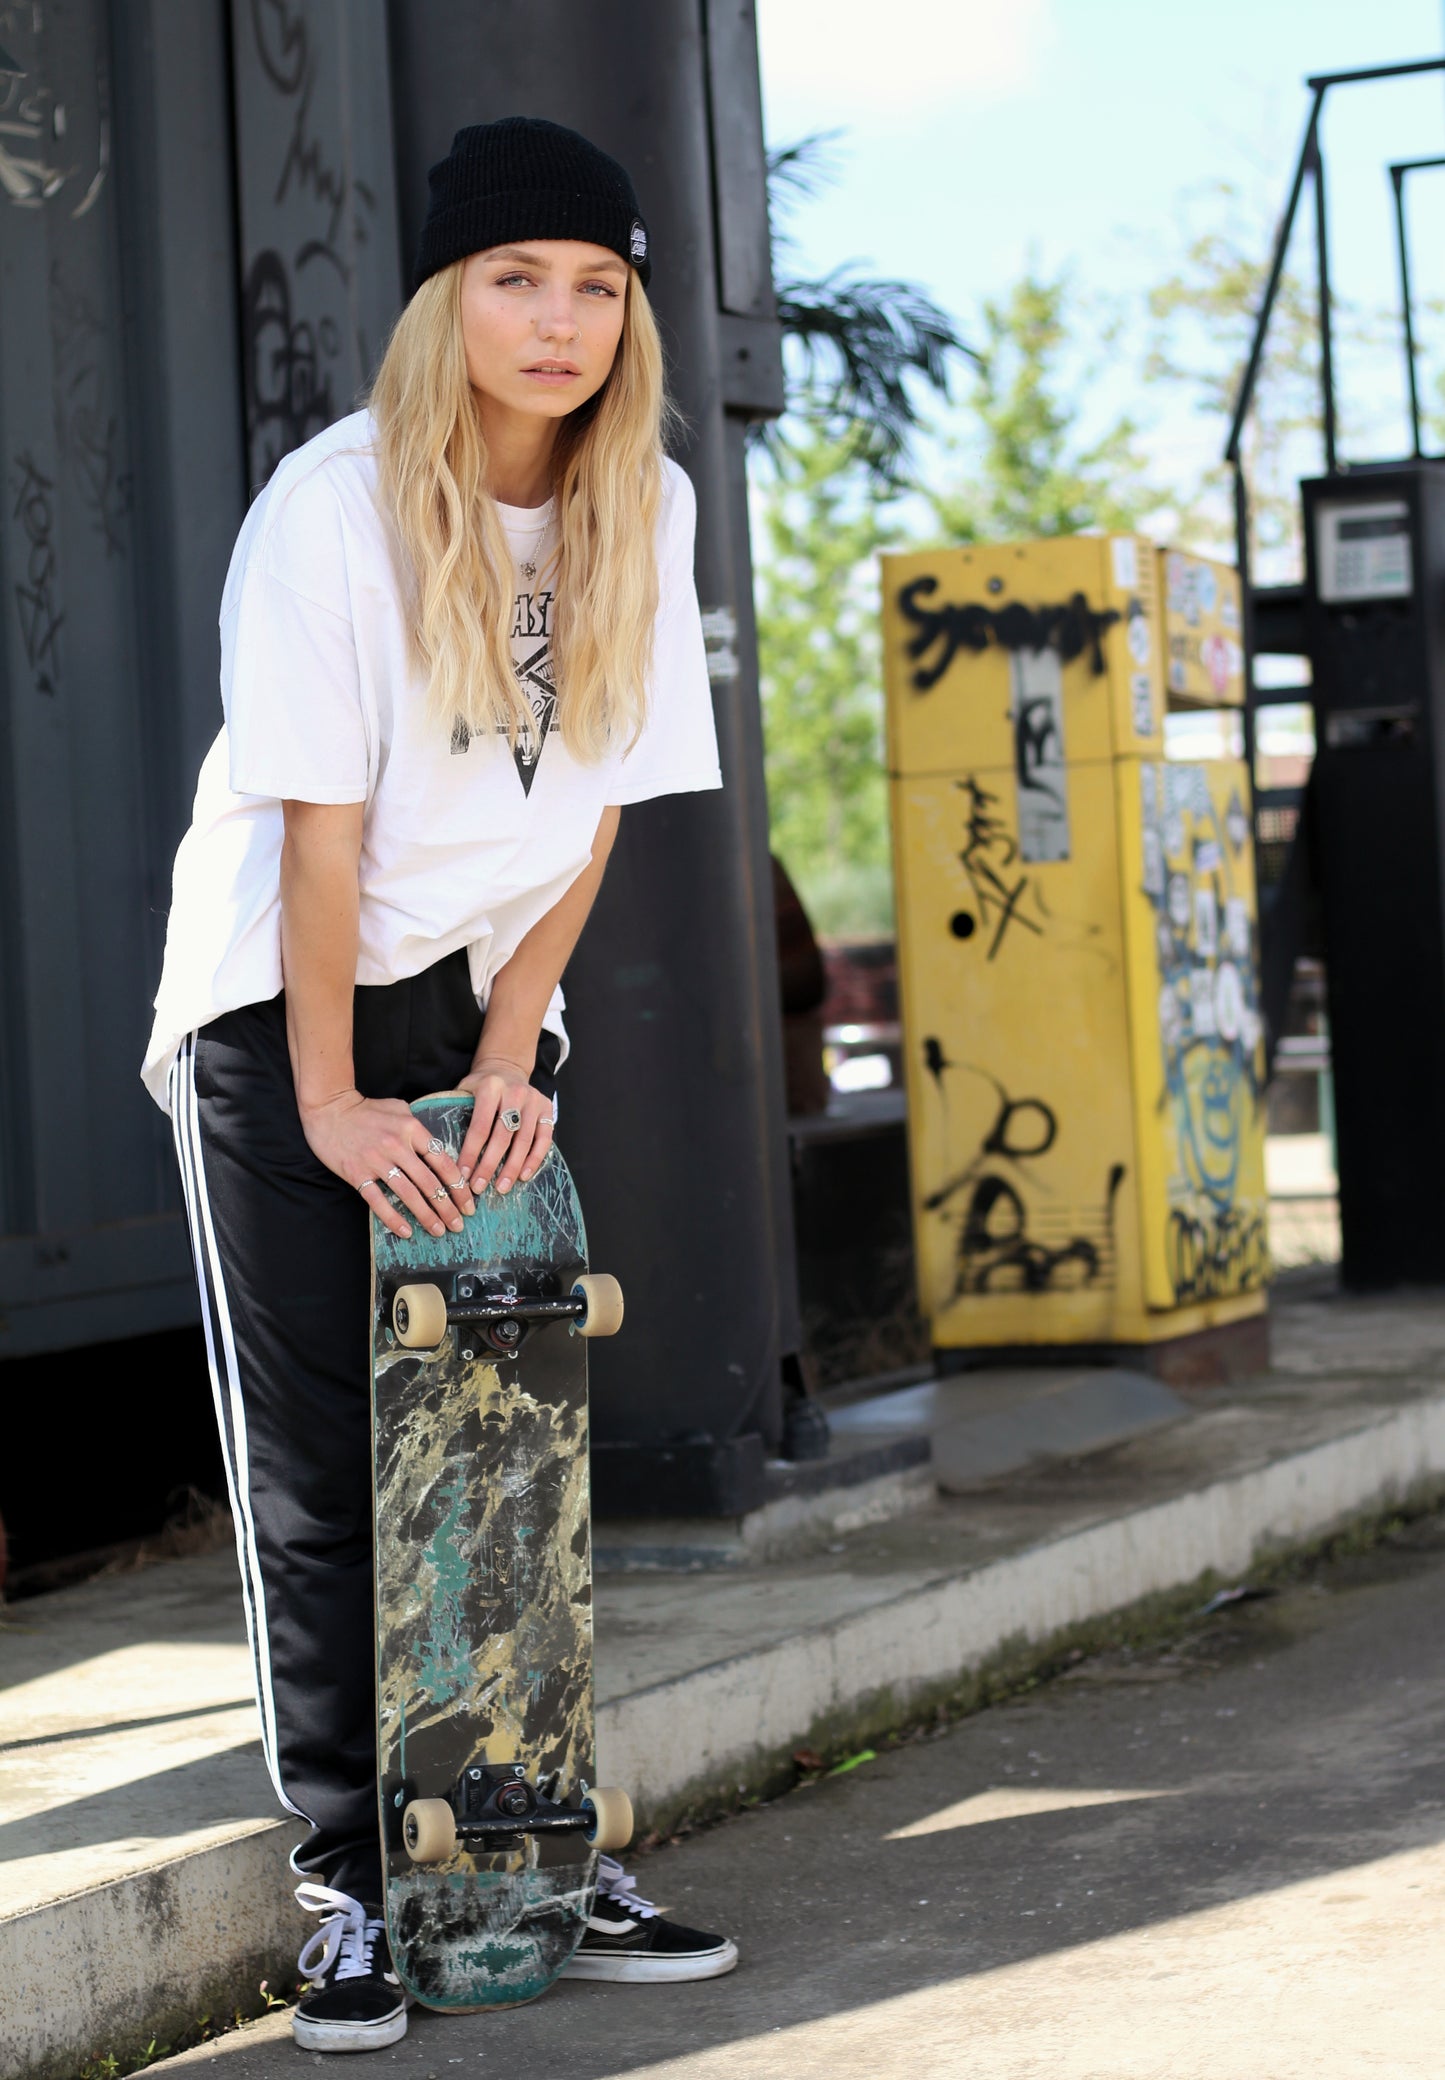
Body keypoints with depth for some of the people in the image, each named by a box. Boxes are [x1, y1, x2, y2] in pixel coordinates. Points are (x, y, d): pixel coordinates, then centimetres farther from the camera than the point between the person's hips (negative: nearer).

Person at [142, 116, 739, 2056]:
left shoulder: (644, 509, -3)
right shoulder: (334, 508, -17)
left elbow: (597, 802, 0)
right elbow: (320, 825, -17)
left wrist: (508, 1051, -6)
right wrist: (329, 1099, -16)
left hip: (490, 1010, 4)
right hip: (283, 1005, -4)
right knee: (320, 1474, -3)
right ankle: (351, 1883, 3)